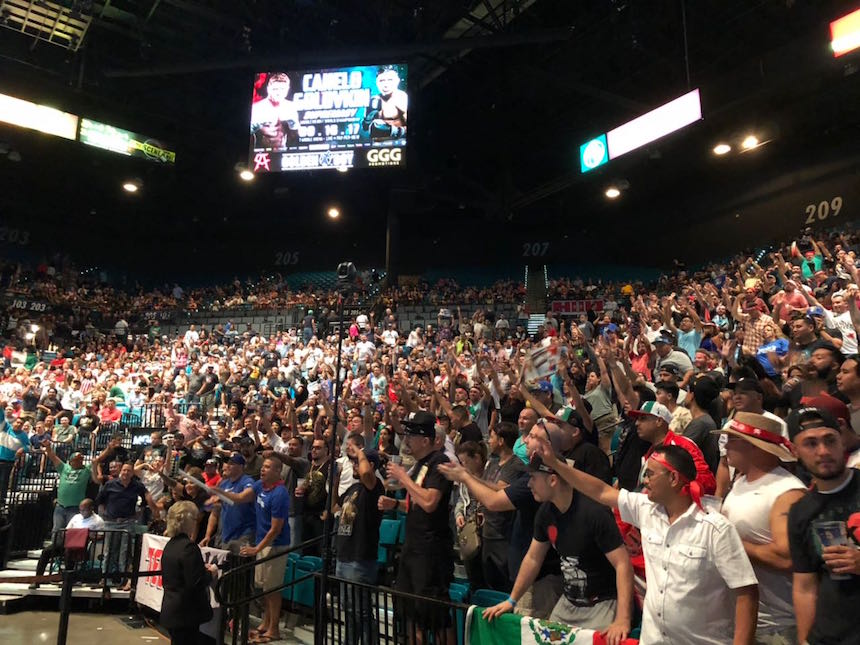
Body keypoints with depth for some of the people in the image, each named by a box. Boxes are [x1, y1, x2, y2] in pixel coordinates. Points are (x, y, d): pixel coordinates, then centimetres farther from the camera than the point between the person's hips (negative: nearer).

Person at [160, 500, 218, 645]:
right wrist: (211, 573, -6)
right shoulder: (189, 547, -21)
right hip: (185, 614, -9)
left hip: (170, 610, 9)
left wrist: (202, 569, 10)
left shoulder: (170, 545, 8)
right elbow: (196, 583, -23)